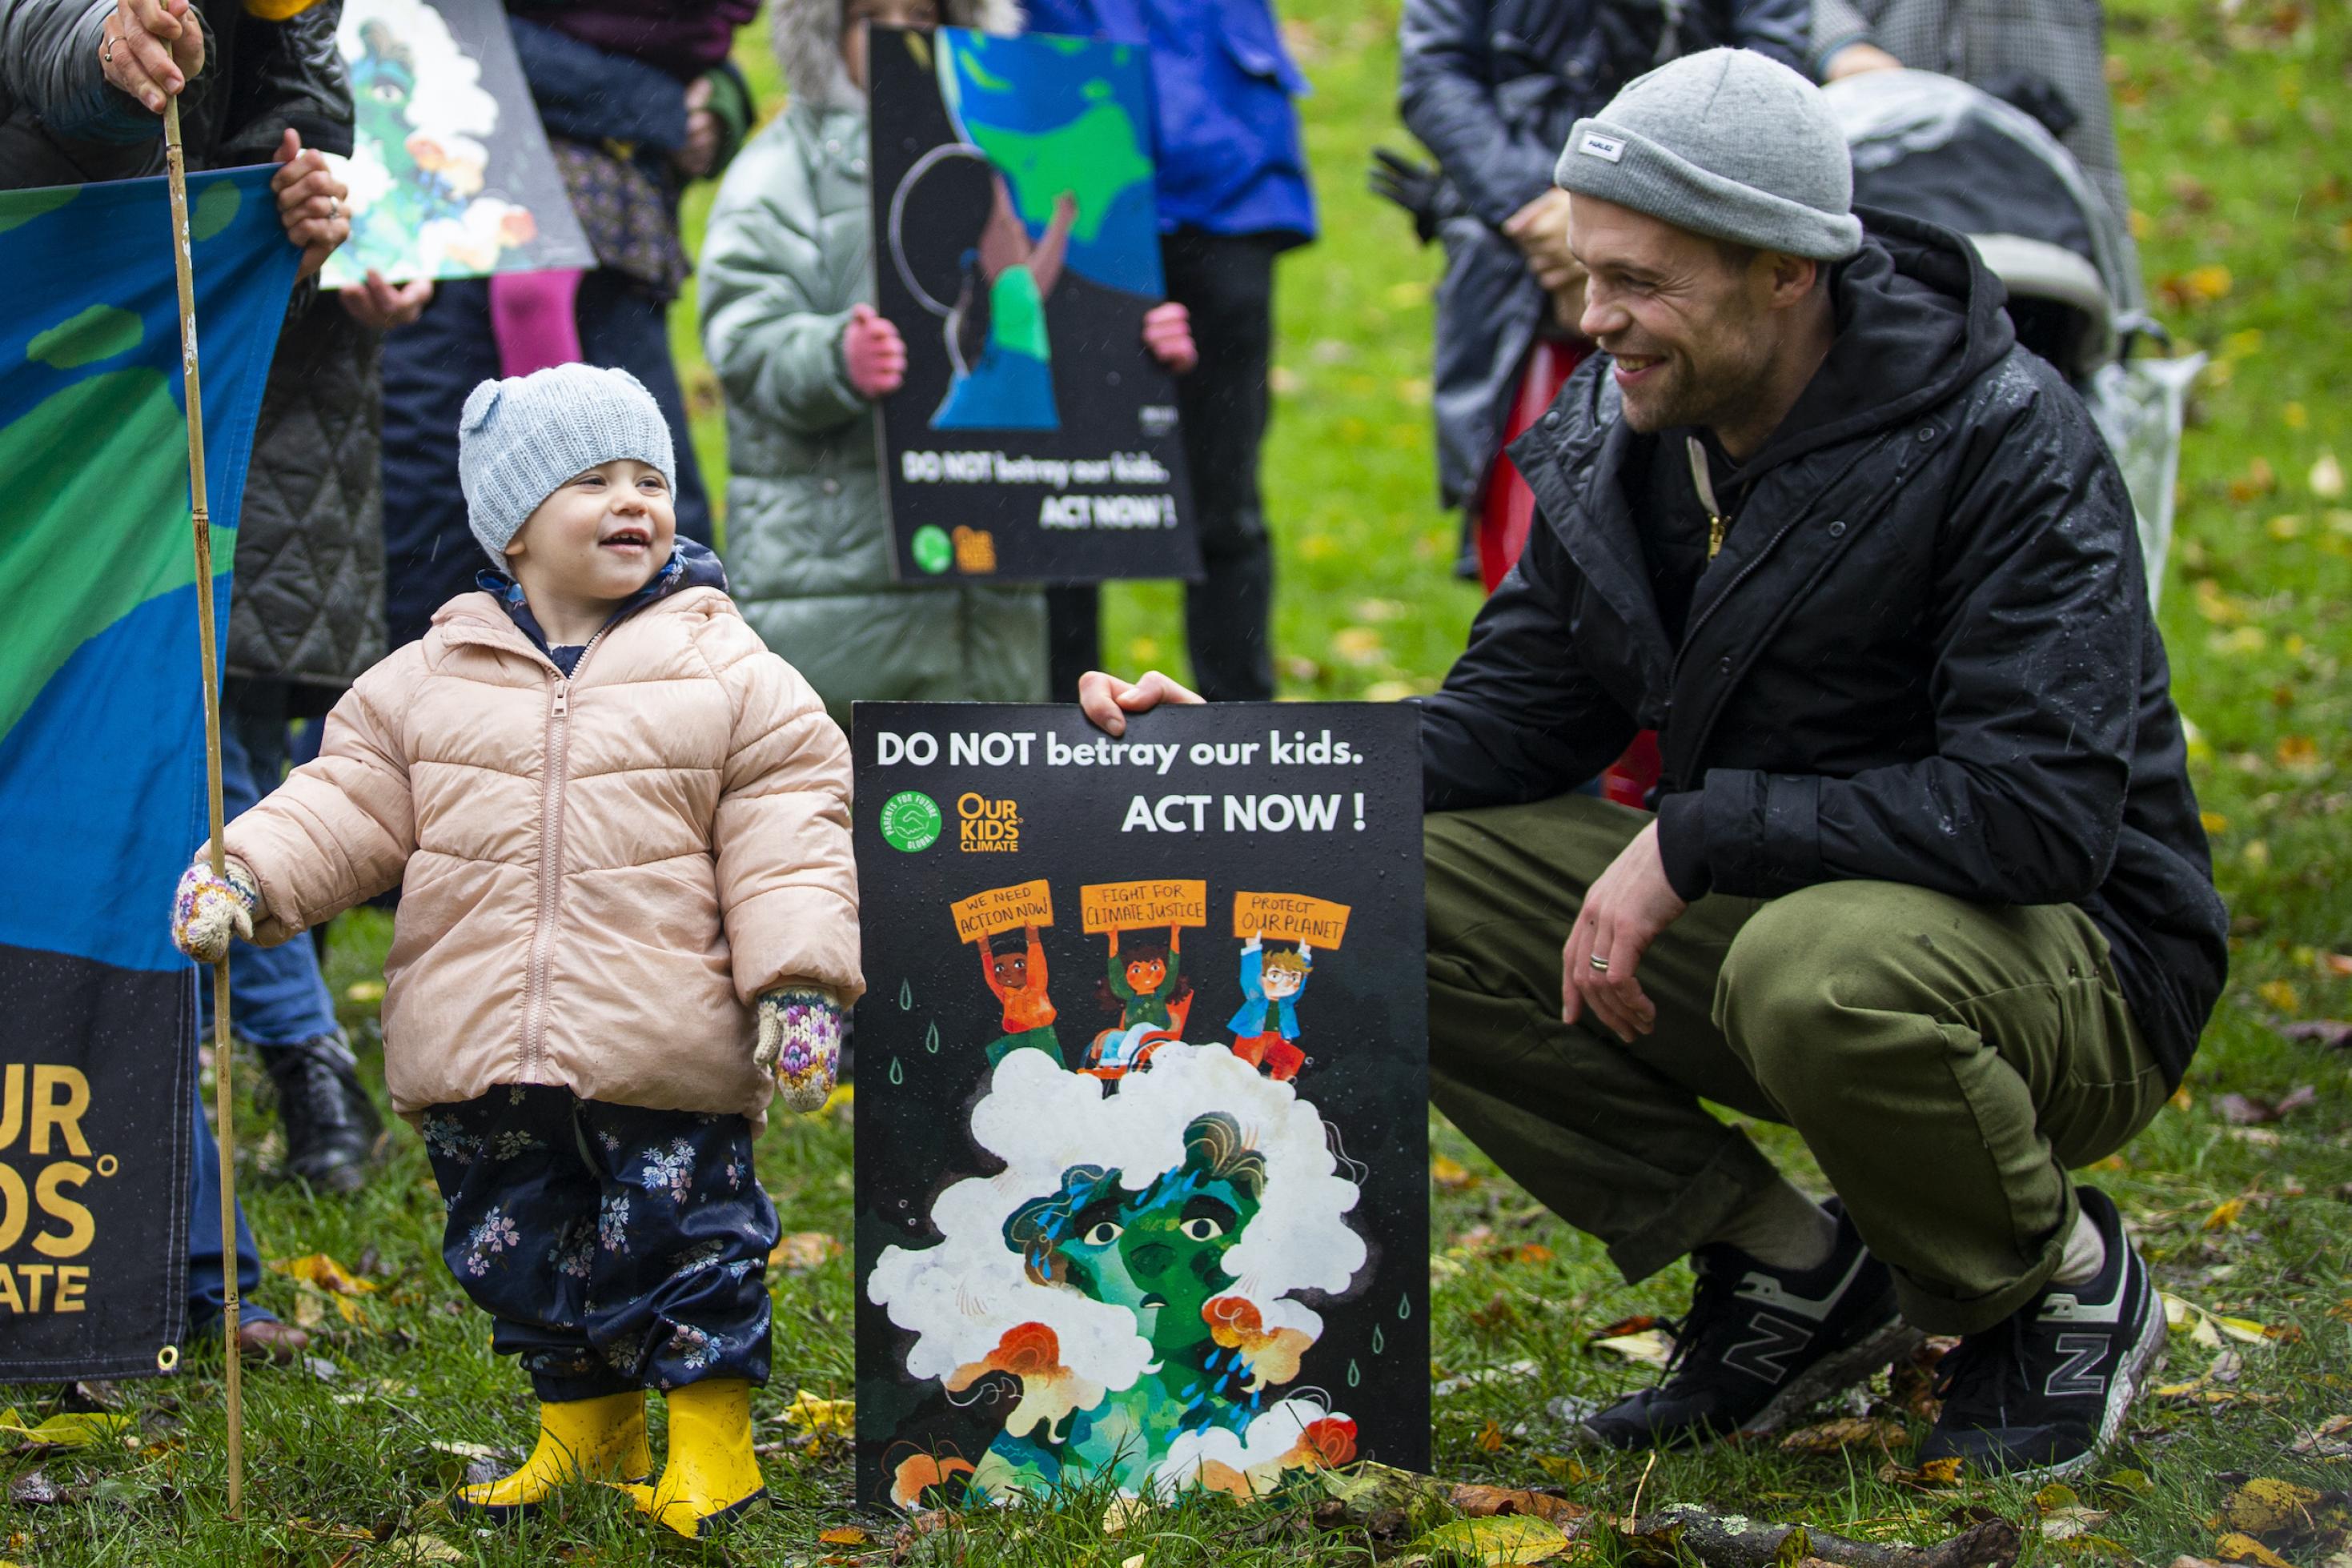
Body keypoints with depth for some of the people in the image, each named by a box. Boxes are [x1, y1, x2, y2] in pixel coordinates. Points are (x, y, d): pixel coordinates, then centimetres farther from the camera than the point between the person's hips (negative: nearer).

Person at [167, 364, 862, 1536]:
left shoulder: (733, 676, -1)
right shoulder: (430, 679, 7)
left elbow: (786, 840, -4)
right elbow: (350, 799, 7)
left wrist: (800, 983, -13)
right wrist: (244, 876, -9)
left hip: (663, 1048, -3)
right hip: (477, 1047, 4)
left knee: (680, 1233, -1)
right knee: (517, 1247, 14)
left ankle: (711, 1435, 15)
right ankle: (584, 1424, 32)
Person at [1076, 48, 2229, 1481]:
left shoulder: (2004, 440, -21)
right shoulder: (1620, 438, -1)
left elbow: (2043, 813, -29)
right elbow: (1508, 722, 6)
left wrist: (1699, 836, -29)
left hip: (2071, 959, -7)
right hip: (1766, 909, 7)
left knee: (1820, 970, -40)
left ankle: (2070, 1281, -7)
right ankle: (1790, 1270, 0)